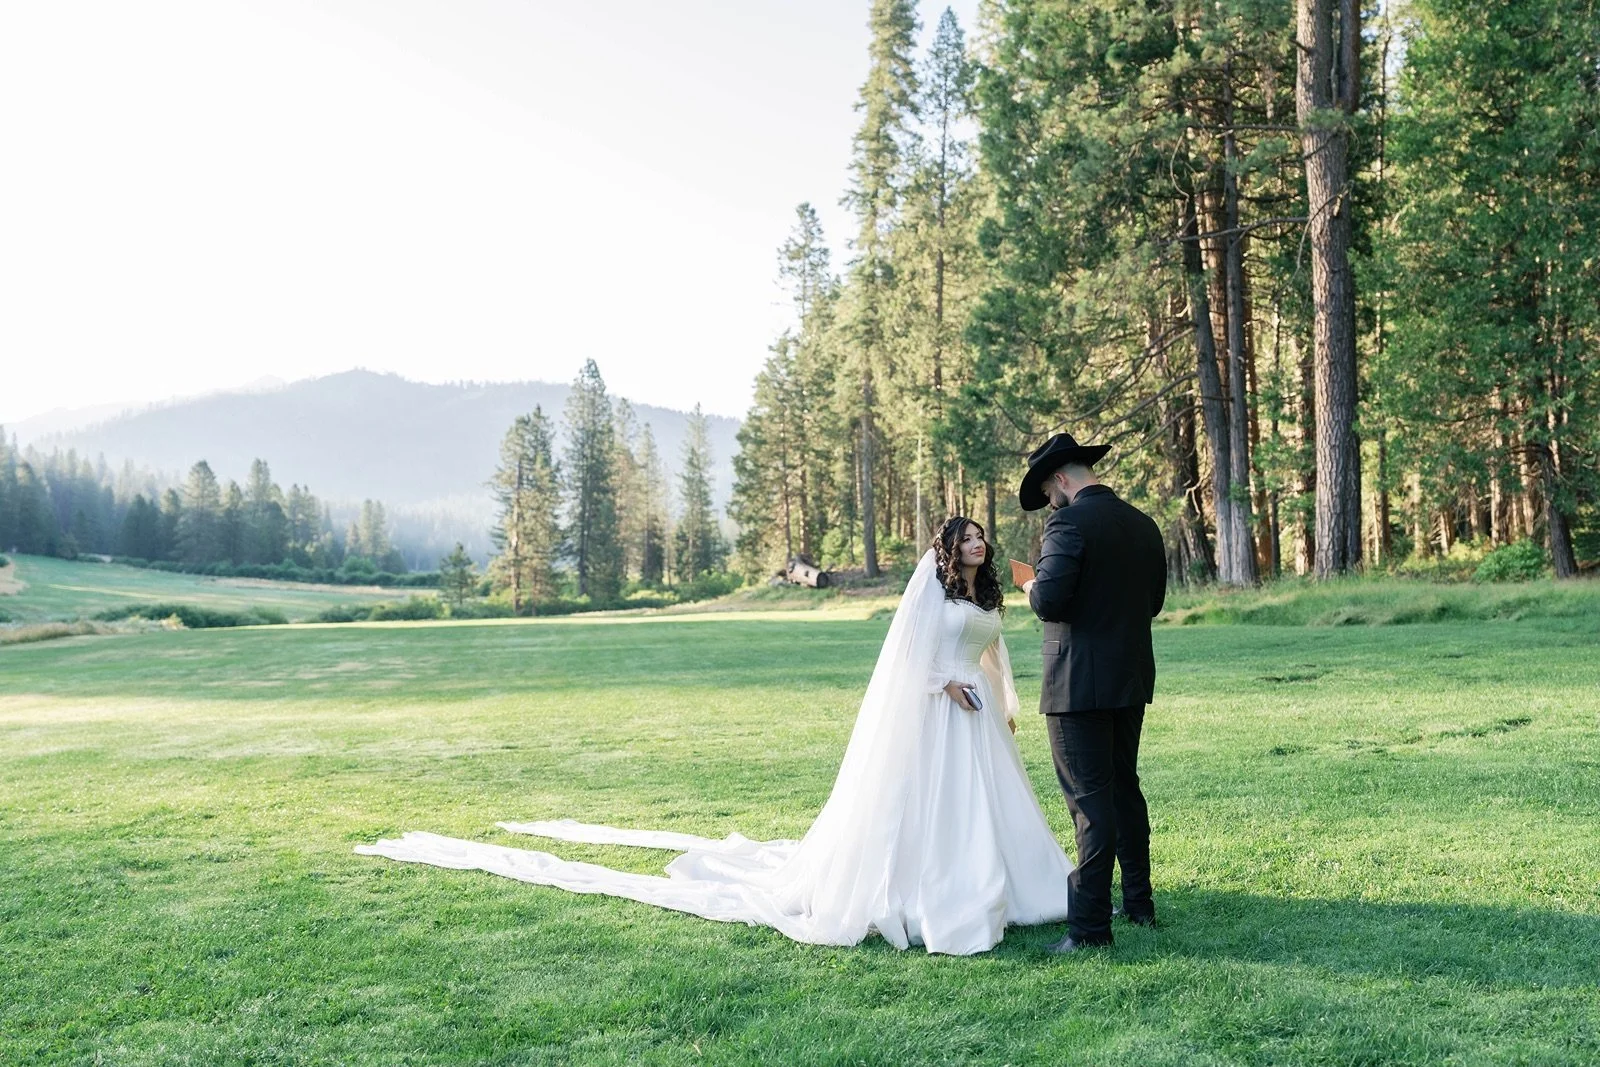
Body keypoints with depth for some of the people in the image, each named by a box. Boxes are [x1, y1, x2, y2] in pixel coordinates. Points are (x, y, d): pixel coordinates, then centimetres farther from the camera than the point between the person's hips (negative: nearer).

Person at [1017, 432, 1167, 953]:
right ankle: (1138, 902, 31)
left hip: (1080, 684, -8)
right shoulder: (1143, 524, 9)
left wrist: (1031, 588, -3)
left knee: (1090, 799, -5)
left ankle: (1090, 925, -1)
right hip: (1131, 678, 8)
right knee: (1124, 788, 20)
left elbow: (1048, 601, -24)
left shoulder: (1069, 522, -15)